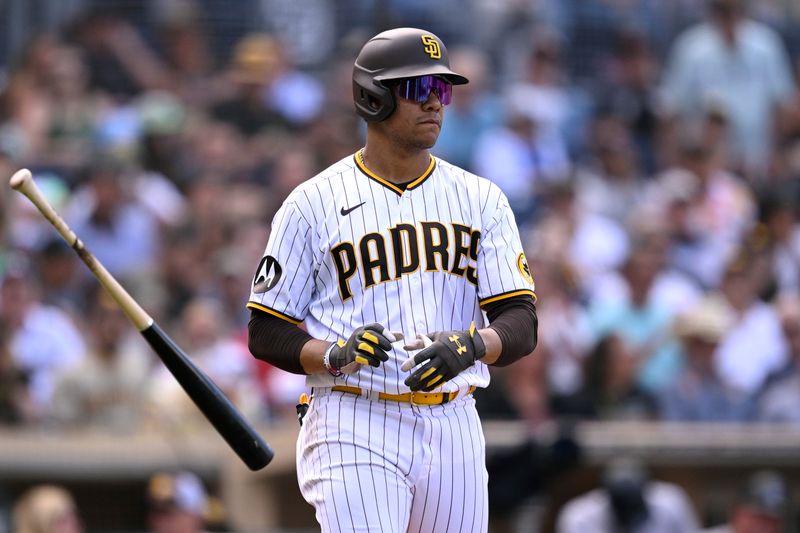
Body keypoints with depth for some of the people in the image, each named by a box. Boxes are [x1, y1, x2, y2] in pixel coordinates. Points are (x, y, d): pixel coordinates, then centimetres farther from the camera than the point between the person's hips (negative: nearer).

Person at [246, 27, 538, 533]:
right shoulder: (314, 203, 1)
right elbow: (266, 334, 2)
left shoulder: (481, 200, 10)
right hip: (354, 429, -4)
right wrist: (333, 354, -17)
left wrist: (473, 345, -19)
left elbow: (522, 326, 3)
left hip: (454, 429, 4)